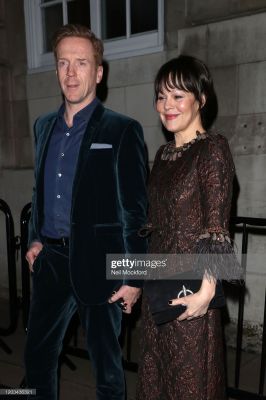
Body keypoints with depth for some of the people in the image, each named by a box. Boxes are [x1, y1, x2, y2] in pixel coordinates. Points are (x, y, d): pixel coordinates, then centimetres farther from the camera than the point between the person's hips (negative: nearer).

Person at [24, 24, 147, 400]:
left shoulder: (122, 130, -8)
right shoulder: (44, 126, 10)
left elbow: (136, 211, -9)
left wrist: (134, 278, -11)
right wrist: (36, 239, 8)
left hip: (97, 263, -5)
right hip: (50, 260, 6)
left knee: (106, 363, 13)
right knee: (37, 355, 20)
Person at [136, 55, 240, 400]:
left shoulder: (213, 148, -11)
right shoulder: (163, 153, 10)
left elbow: (216, 227, -16)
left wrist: (207, 291, -20)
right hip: (156, 279, 7)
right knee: (155, 369, 20)